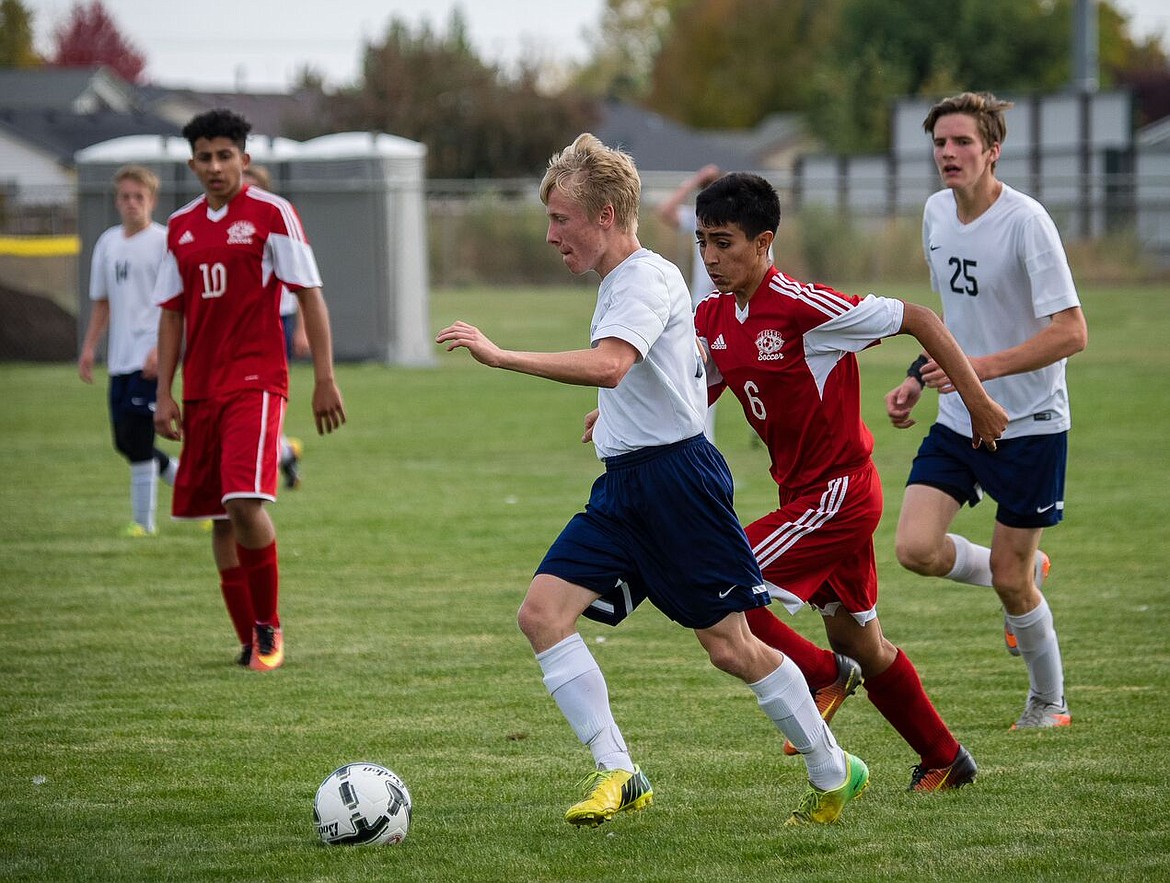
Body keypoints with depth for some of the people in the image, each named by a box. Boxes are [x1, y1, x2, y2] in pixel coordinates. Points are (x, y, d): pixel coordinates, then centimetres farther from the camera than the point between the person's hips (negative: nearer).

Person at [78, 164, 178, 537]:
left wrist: (161, 349, -20)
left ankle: (143, 521, -3)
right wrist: (89, 348, 13)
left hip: (150, 357, -7)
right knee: (125, 442, 8)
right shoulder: (108, 242, 13)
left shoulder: (164, 241, -6)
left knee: (136, 439, -12)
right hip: (120, 359, 7)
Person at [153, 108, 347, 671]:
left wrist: (325, 380, -8)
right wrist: (164, 393, 10)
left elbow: (310, 296, -3)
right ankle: (250, 642, 15)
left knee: (246, 502, -20)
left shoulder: (272, 214, -3)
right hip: (201, 389, 6)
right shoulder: (181, 226, 12)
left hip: (256, 382, -6)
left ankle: (269, 628, -3)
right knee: (219, 519, 6)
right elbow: (172, 313, 17)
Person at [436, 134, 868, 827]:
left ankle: (834, 772, 14)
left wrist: (500, 356, -35)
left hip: (677, 477, -10)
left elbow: (608, 365, -34)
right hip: (624, 486, 10)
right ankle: (617, 773, -6)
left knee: (729, 645, -4)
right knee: (542, 612, -6)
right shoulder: (619, 282, 16)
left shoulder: (648, 278, -15)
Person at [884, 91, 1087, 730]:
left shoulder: (1025, 221, -19)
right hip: (957, 421, 6)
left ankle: (1049, 702, 24)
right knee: (915, 549, -11)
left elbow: (1071, 332, -23)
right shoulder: (936, 212, 3)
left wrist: (983, 367, -32)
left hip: (1030, 425, -6)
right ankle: (1028, 575, 20)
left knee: (1008, 577, 0)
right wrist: (917, 378, 9)